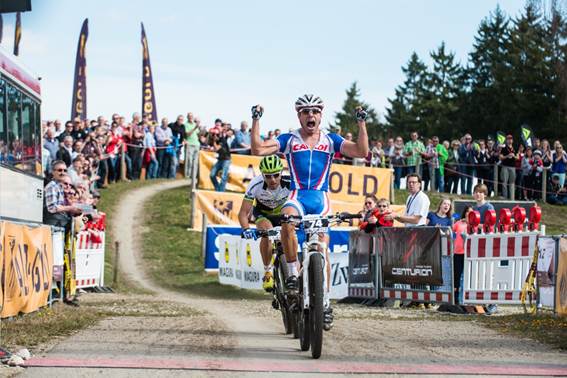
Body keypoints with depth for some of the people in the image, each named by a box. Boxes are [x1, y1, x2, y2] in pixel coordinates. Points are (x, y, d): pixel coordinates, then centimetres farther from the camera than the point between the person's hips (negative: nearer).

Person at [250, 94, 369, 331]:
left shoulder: (331, 140, 8)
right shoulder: (289, 140, 6)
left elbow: (362, 152, -3)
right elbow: (258, 149, -5)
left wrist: (361, 123, -11)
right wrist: (256, 121, -12)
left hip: (321, 198, 1)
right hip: (297, 197, -1)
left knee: (322, 249, -5)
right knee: (287, 220, -35)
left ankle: (325, 302, 5)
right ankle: (293, 274, -22)